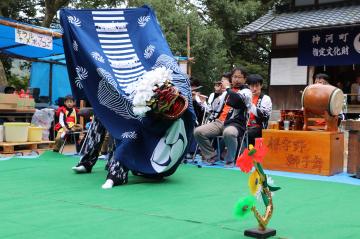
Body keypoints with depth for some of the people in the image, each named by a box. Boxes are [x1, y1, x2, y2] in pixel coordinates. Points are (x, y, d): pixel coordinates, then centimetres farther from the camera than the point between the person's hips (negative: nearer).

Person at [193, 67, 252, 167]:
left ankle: (230, 161, -21)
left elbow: (237, 99, -21)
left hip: (235, 124, -6)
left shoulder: (246, 91, 4)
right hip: (219, 122, 6)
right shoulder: (228, 91, 22)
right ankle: (212, 157, -3)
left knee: (228, 133, -42)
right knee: (198, 132, -15)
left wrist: (228, 87, -8)